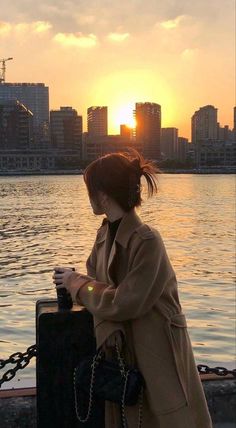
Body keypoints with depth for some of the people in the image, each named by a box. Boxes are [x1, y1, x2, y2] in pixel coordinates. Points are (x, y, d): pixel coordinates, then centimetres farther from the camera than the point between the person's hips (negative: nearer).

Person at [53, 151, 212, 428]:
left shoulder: (147, 241, -25)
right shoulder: (105, 233, 1)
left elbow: (125, 303, -24)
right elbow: (96, 280, -1)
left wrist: (76, 283, -12)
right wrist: (107, 327, -19)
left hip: (159, 348, -7)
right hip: (124, 346, 7)